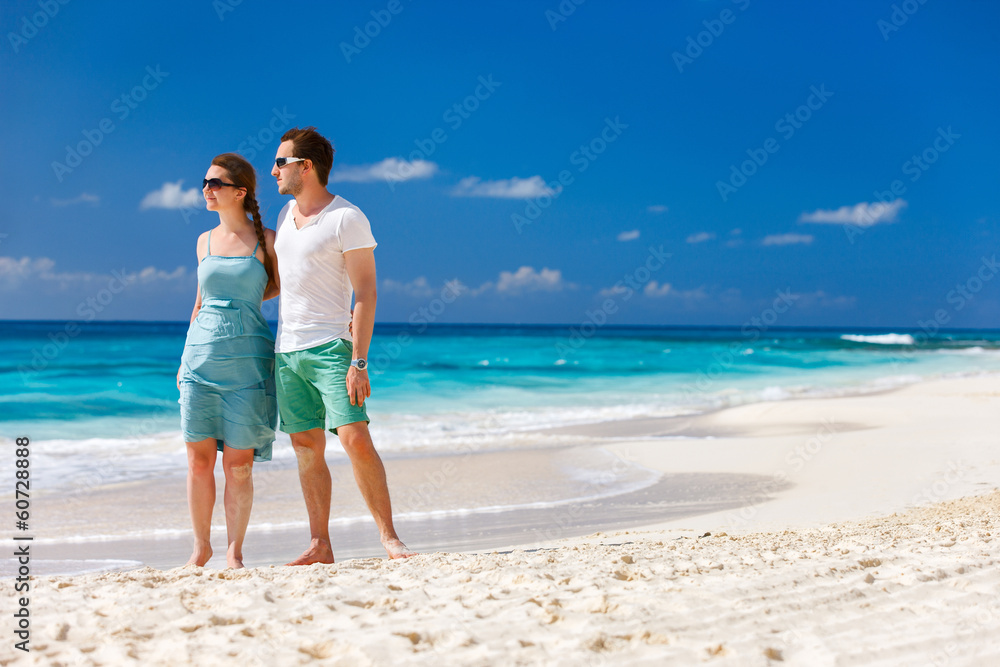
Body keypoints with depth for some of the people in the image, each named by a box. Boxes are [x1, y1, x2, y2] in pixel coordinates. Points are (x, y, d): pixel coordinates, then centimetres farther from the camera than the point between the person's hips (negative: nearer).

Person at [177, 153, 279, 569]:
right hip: (201, 360, 3)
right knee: (199, 462, 3)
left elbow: (281, 287, 14)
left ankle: (235, 551, 12)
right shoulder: (205, 241, 11)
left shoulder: (267, 240, -1)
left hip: (247, 362, -3)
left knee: (239, 466, -1)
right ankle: (201, 546, 19)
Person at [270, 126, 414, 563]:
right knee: (307, 449, 6)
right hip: (287, 350, 7)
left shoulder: (347, 219, -9)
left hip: (330, 347, -7)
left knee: (355, 439, -14)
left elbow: (366, 294, -13)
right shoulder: (286, 214, 14)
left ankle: (389, 537, -5)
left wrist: (358, 363, -19)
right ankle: (319, 547, 11)